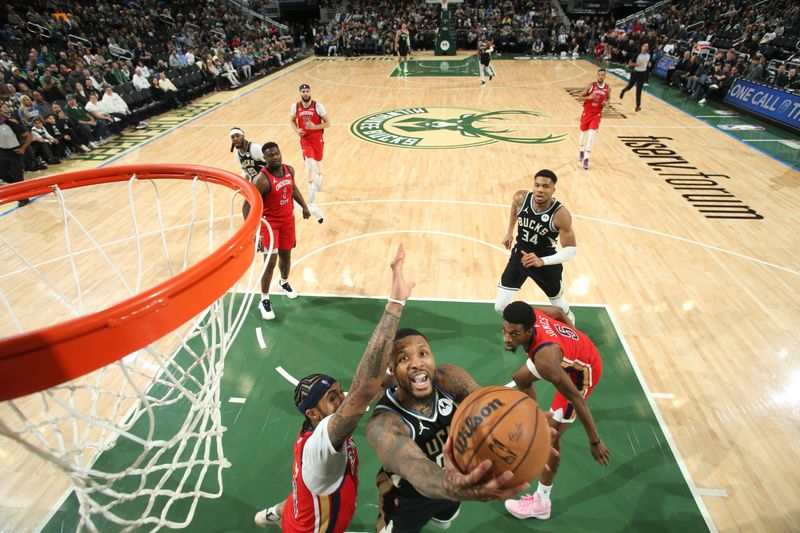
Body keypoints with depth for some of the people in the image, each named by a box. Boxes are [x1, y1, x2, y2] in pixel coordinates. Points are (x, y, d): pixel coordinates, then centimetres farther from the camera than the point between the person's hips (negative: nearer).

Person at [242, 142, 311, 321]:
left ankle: (284, 282, 48)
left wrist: (304, 207, 20)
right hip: (269, 222, -6)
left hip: (288, 219, 6)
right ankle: (264, 300, 7)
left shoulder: (289, 170, -4)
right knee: (270, 261, -8)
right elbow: (247, 206, -25)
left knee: (286, 254, 19)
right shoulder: (261, 179, -25)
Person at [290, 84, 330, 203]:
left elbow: (328, 123, -9)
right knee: (309, 163, -15)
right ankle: (311, 188, 5)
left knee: (318, 161, 19)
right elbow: (292, 120, 13)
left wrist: (314, 127, -23)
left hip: (317, 139, 0)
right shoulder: (295, 106, -5)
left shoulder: (317, 105, -13)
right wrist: (297, 131, -7)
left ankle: (319, 178, 53)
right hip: (305, 139, 0)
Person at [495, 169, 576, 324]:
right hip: (519, 255, 3)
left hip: (546, 261, -2)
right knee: (501, 306, -2)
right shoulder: (521, 198, -17)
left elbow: (571, 250, -24)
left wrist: (542, 261, -38)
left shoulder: (560, 214, -27)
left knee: (560, 308, 16)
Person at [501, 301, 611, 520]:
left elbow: (576, 399, -32)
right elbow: (557, 312, -3)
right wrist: (572, 333, 17)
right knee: (521, 378, 25)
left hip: (583, 370, -8)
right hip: (577, 348, 8)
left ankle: (541, 503, 12)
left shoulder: (545, 360, -44)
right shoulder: (527, 316, -25)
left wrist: (595, 441, -19)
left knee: (550, 435, -5)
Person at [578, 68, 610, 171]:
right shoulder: (591, 85, -9)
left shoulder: (607, 88, -2)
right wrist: (589, 97, -25)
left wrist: (606, 103, -8)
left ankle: (586, 159, -11)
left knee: (592, 134, -14)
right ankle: (582, 152, 43)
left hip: (597, 114, 0)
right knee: (583, 133, 14)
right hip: (587, 112, 0)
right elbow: (581, 97, -6)